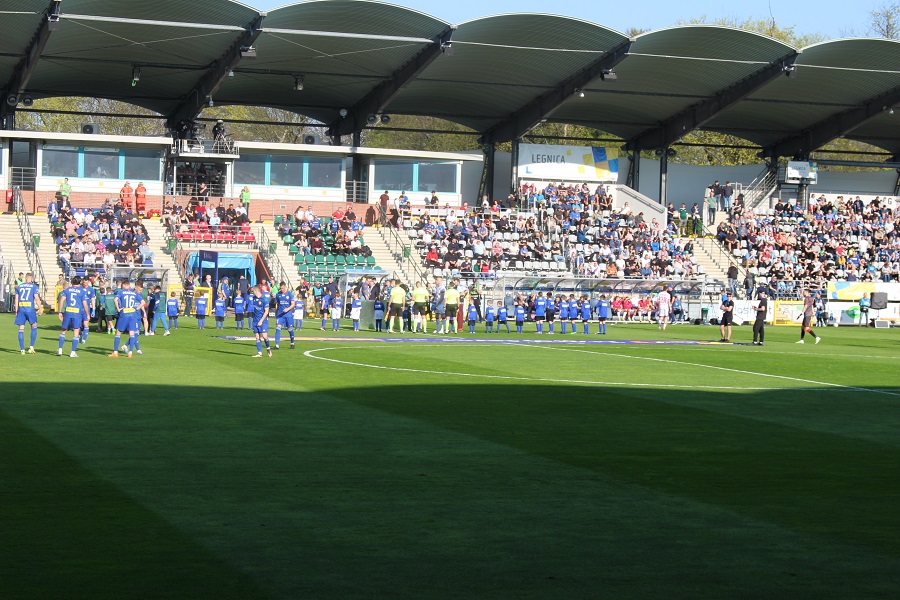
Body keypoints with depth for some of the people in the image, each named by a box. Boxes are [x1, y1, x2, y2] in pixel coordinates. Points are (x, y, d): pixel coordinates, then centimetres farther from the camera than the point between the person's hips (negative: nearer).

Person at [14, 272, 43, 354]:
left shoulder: (19, 286, 11)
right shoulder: (34, 286, 0)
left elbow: (16, 299, 9)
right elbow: (37, 298, -8)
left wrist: (16, 310, 13)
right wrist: (40, 309, -3)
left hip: (21, 309, 3)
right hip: (30, 309, -3)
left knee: (21, 329, 5)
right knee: (34, 327, 11)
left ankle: (22, 349, 4)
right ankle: (31, 347, 1)